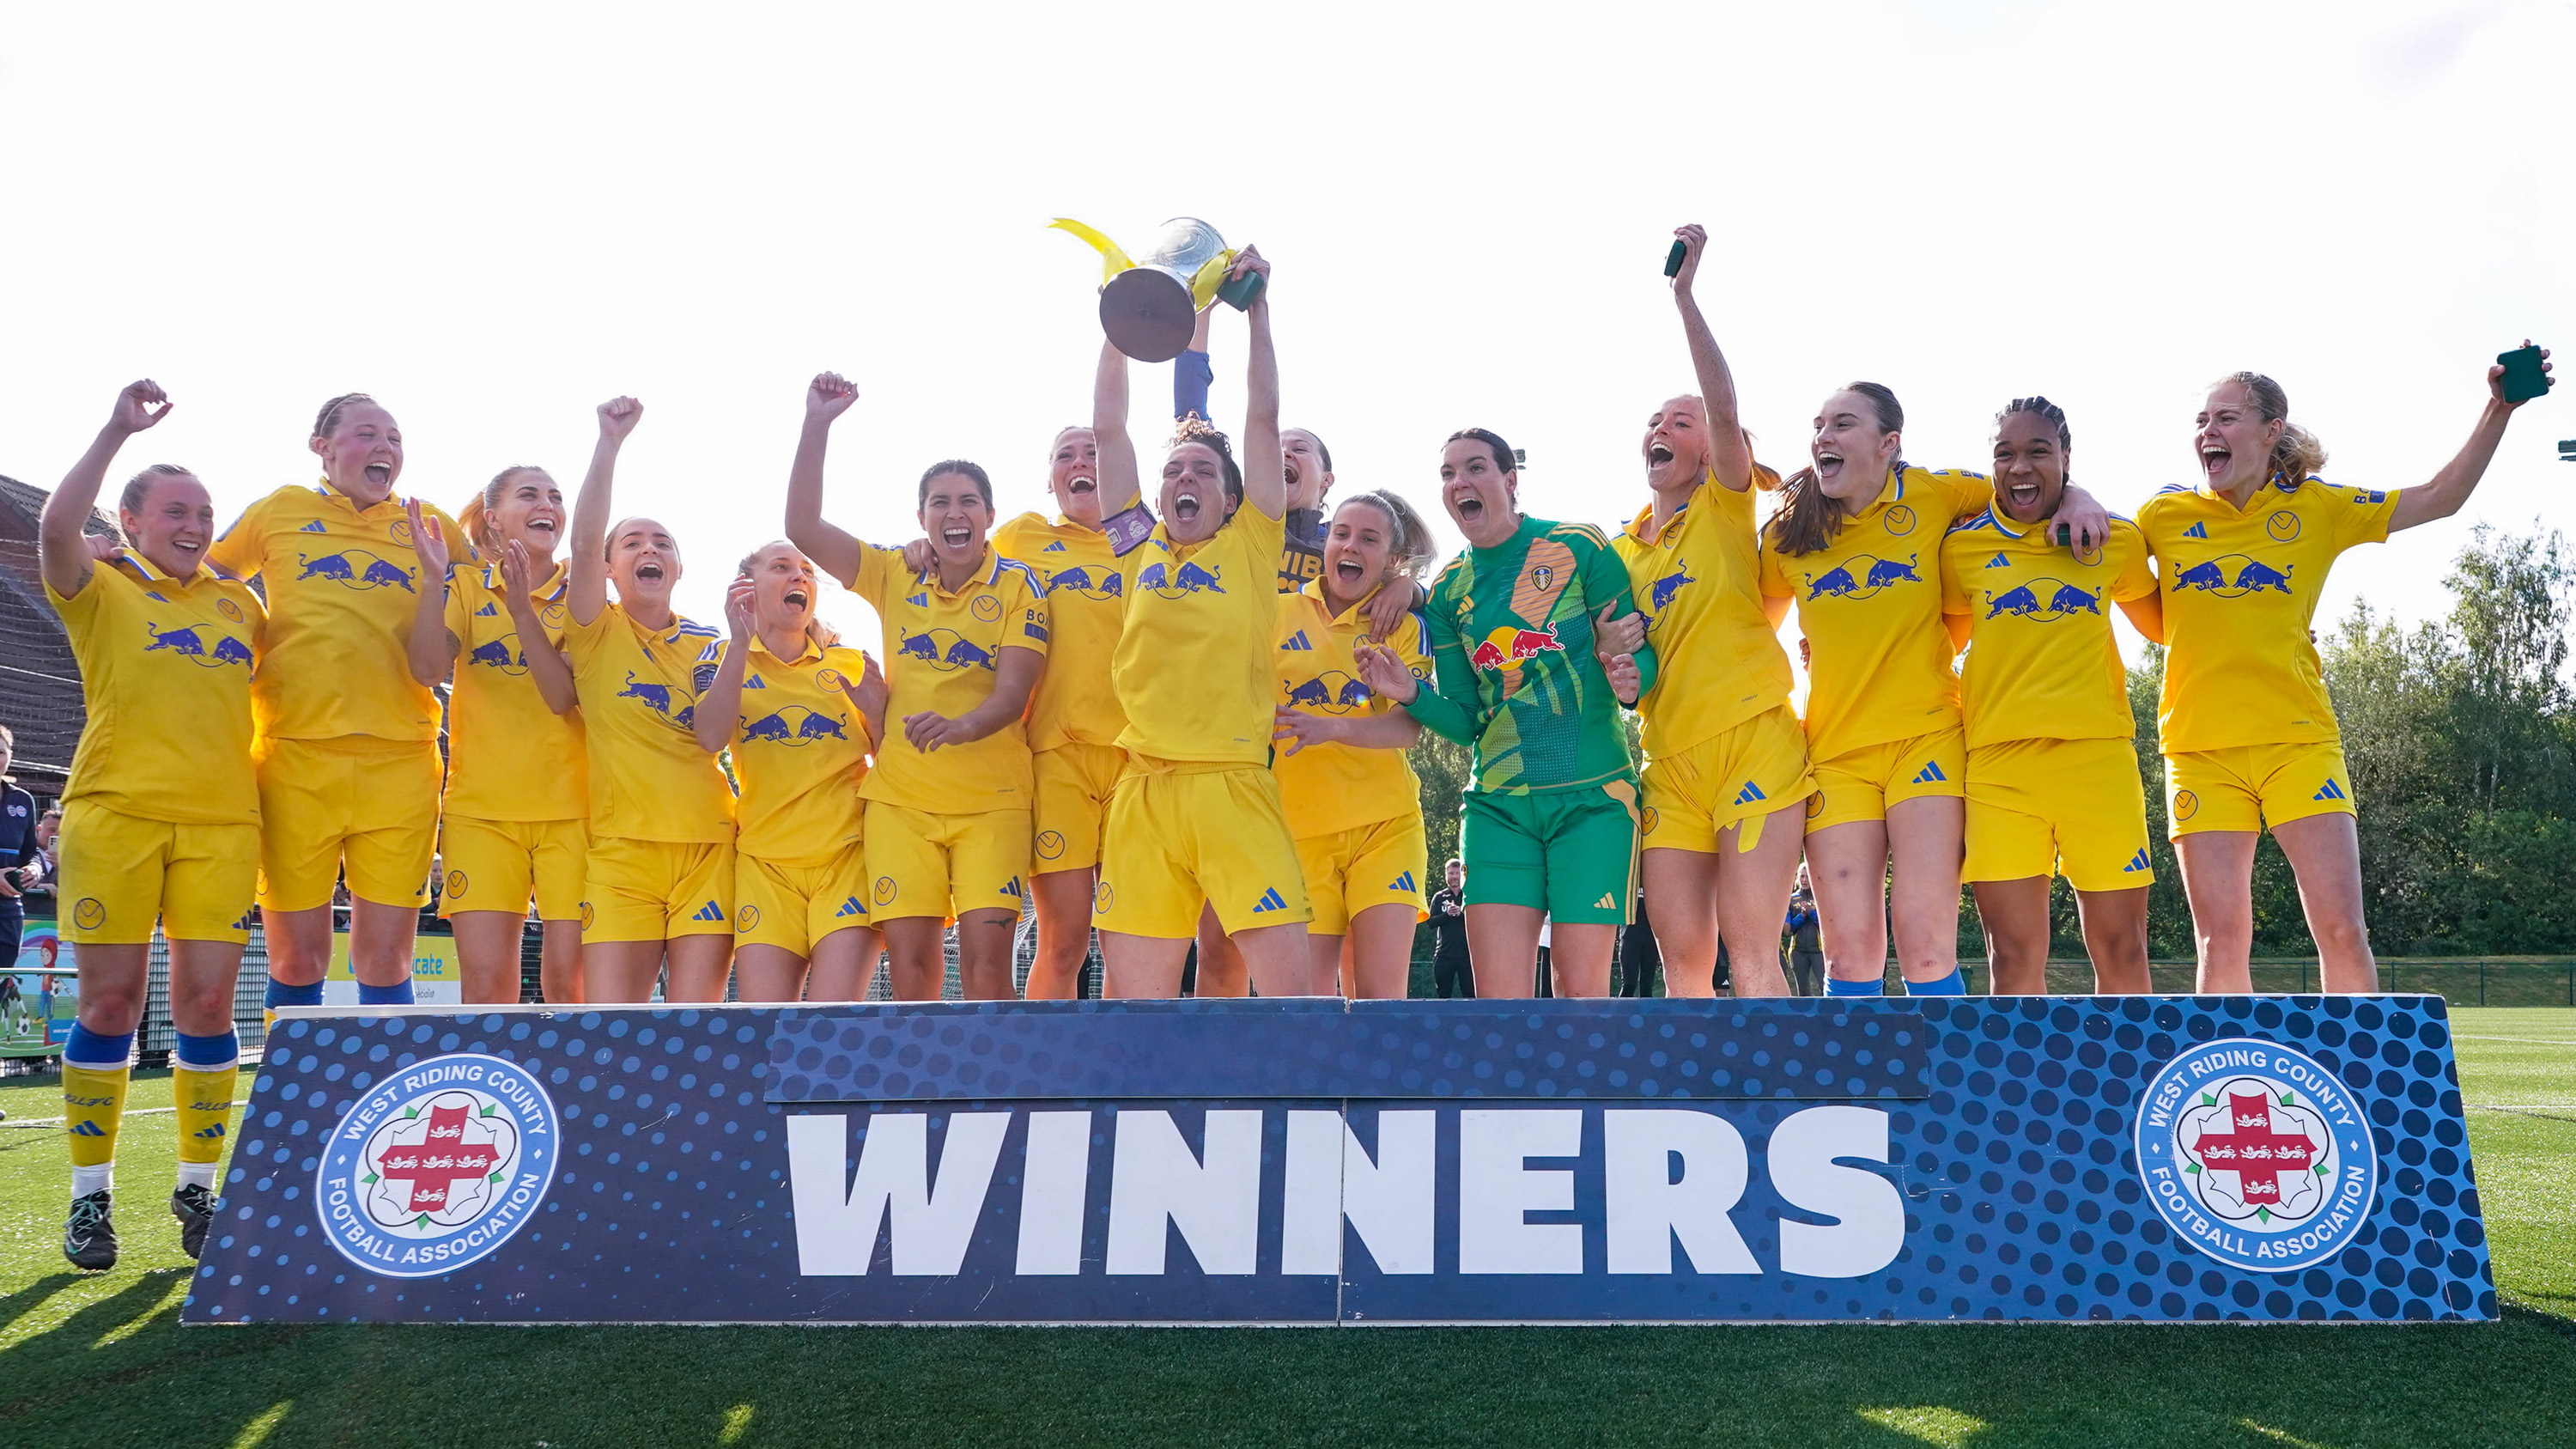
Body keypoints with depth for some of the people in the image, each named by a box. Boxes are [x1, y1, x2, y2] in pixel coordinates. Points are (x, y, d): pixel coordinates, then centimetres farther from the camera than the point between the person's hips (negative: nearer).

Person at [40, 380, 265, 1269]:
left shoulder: (239, 601, 18)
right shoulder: (102, 590, 5)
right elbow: (56, 530, -15)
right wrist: (118, 432, -16)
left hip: (222, 819, 3)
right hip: (115, 811, -3)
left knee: (207, 1002, 1)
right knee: (111, 1001, -1)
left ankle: (199, 1189, 11)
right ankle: (91, 1195, 10)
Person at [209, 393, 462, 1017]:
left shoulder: (431, 527, 11)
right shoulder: (282, 511, 10)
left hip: (400, 761, 1)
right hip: (295, 755, 0)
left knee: (385, 959, 3)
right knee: (296, 960, 3)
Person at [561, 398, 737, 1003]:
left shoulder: (709, 643, 16)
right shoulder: (598, 632, 7)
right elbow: (583, 544, -9)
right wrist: (610, 442, -15)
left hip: (708, 843, 2)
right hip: (621, 845, -2)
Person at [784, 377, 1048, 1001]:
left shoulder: (1019, 586, 0)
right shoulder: (894, 575, 8)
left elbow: (1014, 690, -9)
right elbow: (802, 528, -2)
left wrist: (964, 725, -30)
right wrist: (818, 424, -8)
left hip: (992, 801, -2)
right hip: (901, 798, 2)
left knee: (987, 965, -10)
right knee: (910, 964, -3)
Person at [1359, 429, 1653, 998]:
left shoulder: (1579, 547, -1)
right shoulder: (1448, 592, 10)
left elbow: (1643, 651, 0)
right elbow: (1467, 721, 11)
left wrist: (1630, 678, -23)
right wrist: (1412, 693, -8)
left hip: (1593, 796, -3)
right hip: (1498, 804, 3)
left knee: (1582, 989, -5)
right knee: (1498, 995, -4)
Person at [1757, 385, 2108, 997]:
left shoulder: (1931, 495, 2)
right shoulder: (1790, 534, 8)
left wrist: (2074, 496, -4)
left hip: (1926, 737, -2)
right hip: (1835, 751, 2)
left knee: (1926, 948, -13)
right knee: (1849, 958, -2)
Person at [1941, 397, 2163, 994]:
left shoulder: (2117, 540, 10)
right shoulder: (1962, 547, 8)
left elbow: (2165, 626, 24)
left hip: (2098, 755, 1)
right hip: (1998, 760, 0)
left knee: (2121, 953, 3)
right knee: (2014, 959, -1)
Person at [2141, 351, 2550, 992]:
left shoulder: (2315, 508, 7)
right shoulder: (2164, 515, 6)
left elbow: (2439, 498, 10)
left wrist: (2498, 409, 2)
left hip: (2300, 742, 0)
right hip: (2200, 749, 0)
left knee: (2343, 932, -4)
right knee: (2222, 943, -2)